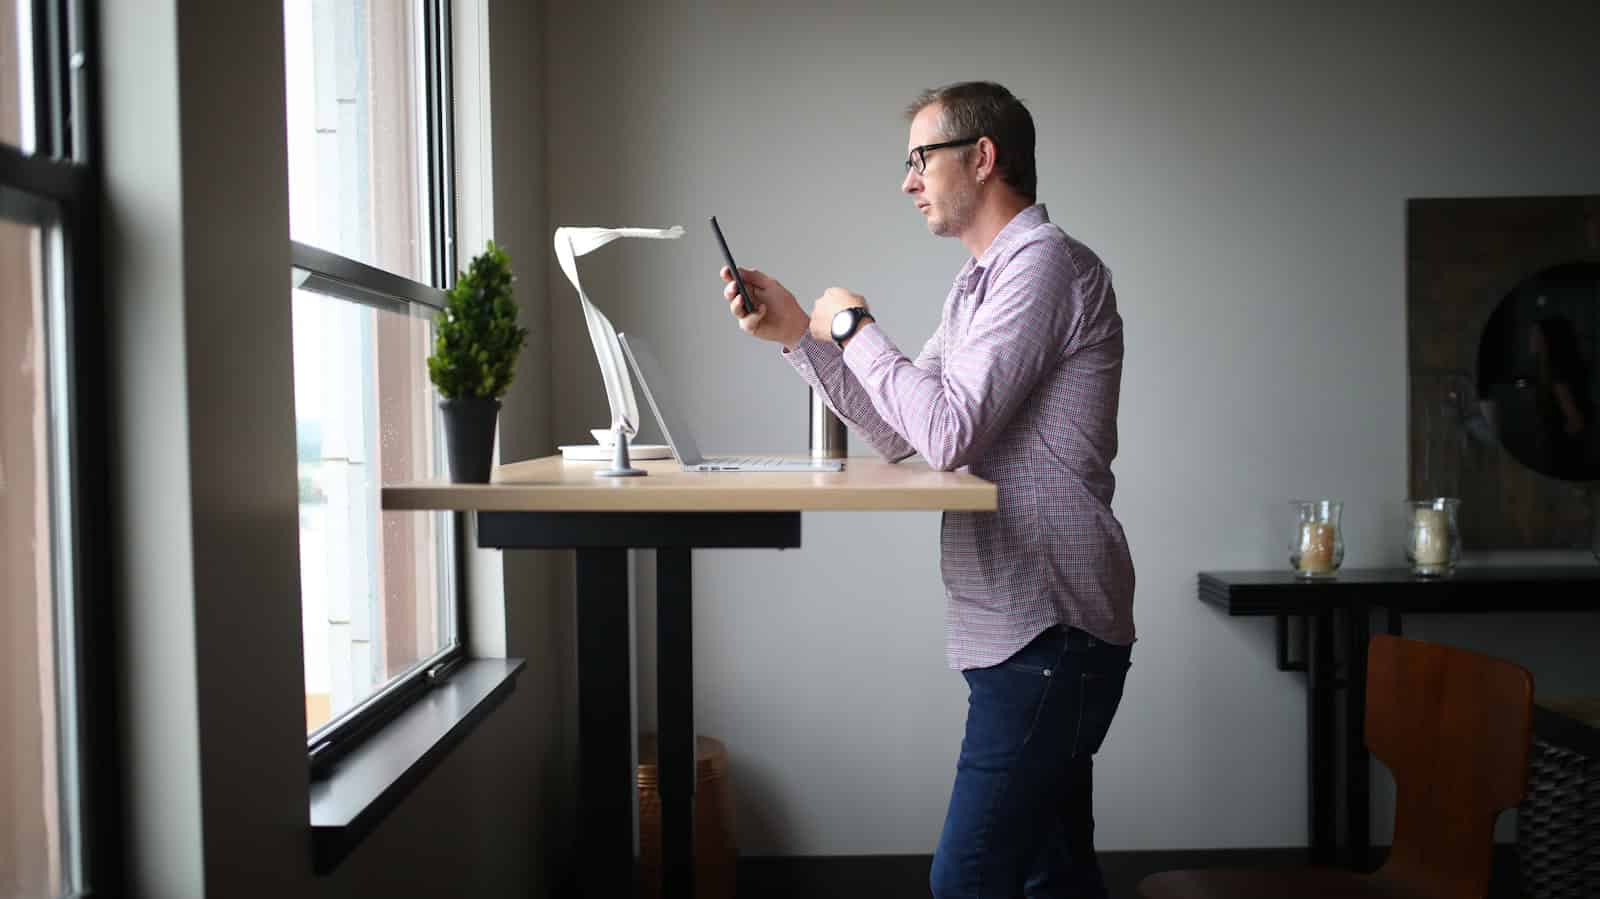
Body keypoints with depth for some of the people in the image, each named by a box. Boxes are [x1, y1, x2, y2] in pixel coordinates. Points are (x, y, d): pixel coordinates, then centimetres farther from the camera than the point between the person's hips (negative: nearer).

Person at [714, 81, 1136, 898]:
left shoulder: (1044, 263, -12)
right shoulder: (978, 282, 19)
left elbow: (949, 432, -21)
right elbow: (901, 434, 17)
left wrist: (854, 327, -7)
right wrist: (797, 334, 9)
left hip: (1048, 632, -10)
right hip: (1021, 627, 10)